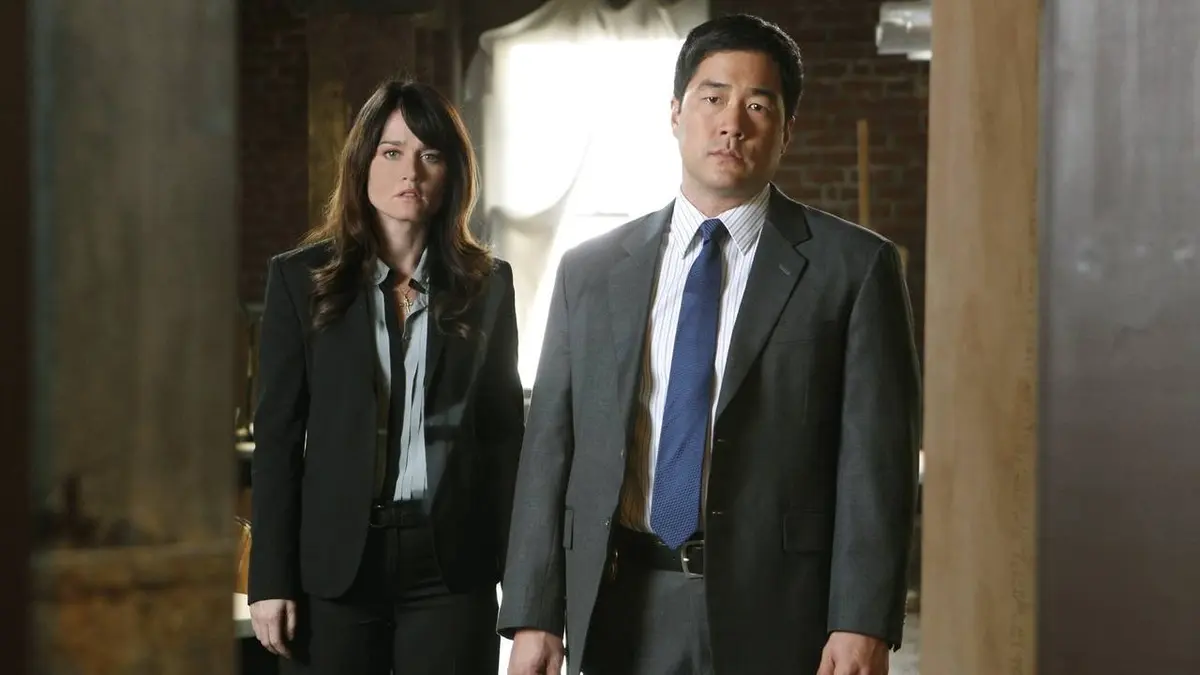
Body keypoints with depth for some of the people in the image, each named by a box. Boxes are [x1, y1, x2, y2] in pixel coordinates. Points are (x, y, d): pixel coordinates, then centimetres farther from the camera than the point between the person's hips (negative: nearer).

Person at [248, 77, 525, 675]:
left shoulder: (487, 284, 7)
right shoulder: (301, 278, 3)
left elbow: (505, 433, 8)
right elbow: (277, 434, 1)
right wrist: (271, 580, -4)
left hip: (452, 564, 1)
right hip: (335, 562, -1)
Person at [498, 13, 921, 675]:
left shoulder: (854, 267, 0)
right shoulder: (589, 272, 9)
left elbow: (874, 456, -5)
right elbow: (549, 448, 7)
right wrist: (532, 616, 0)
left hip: (775, 619, -2)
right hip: (619, 616, 3)